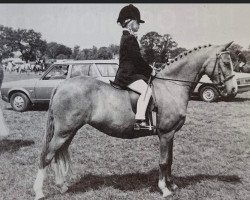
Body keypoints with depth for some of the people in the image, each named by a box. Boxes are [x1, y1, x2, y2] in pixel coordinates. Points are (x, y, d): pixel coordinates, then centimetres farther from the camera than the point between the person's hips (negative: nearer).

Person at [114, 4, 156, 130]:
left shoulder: (126, 37, 21)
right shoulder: (130, 38, -12)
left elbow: (136, 59, 23)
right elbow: (138, 59, -16)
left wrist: (149, 70, 19)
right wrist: (151, 71, -6)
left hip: (128, 73, 11)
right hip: (128, 75, -11)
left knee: (147, 89, 14)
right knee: (147, 90, -25)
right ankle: (139, 120, -31)